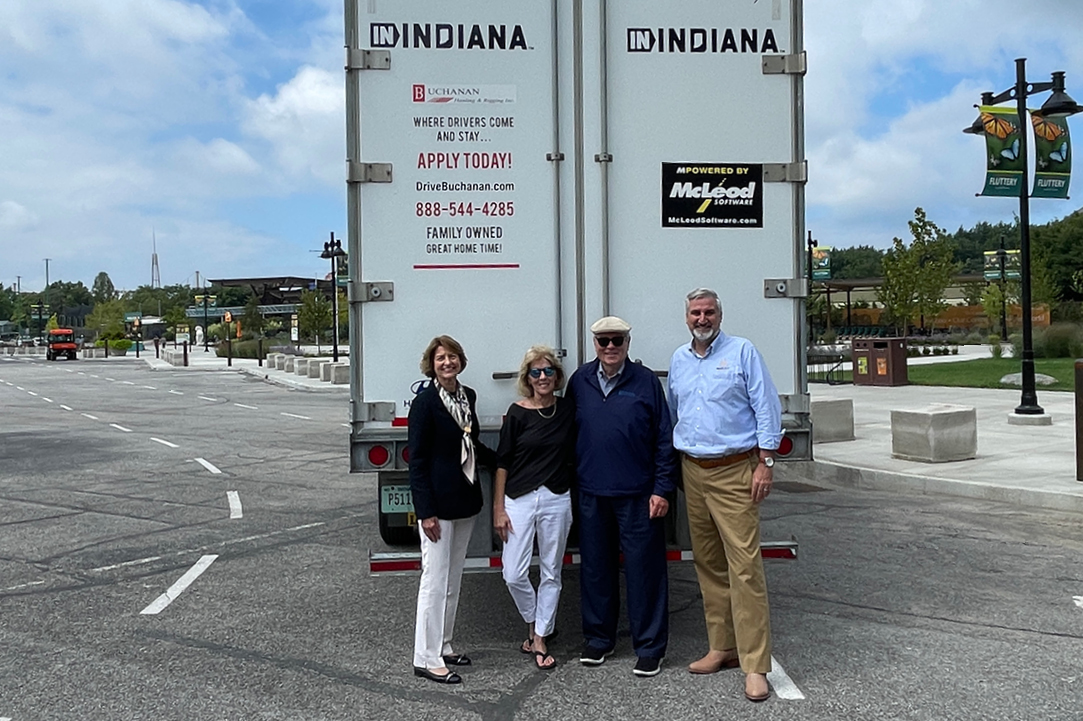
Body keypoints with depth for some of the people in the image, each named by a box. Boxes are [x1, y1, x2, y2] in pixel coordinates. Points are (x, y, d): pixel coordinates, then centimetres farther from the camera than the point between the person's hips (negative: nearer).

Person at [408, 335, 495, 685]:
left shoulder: (467, 396, 8)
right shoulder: (425, 402, -13)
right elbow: (417, 460, -14)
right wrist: (426, 511, -17)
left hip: (465, 500, 8)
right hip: (438, 503, -8)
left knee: (453, 580, 15)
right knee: (435, 580, -2)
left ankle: (443, 646, 28)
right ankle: (426, 659, 8)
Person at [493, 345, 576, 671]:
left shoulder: (568, 410, 2)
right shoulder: (518, 413, -3)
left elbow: (574, 457, 9)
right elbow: (503, 462, -1)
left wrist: (576, 498, 2)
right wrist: (498, 508, -3)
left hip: (557, 500, 2)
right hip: (519, 499, -1)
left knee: (551, 573, 8)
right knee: (514, 575, -1)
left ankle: (541, 639, 22)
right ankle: (533, 622, 26)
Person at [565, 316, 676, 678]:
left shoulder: (646, 382, -2)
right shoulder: (580, 381, 6)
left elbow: (664, 440, -1)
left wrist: (661, 489, -5)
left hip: (637, 495, -3)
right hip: (591, 493, 3)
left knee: (644, 569, 2)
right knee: (595, 567, 12)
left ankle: (649, 647, 16)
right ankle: (598, 638, 28)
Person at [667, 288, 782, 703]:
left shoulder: (742, 352, -3)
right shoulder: (678, 360, 14)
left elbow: (767, 408, -5)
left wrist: (765, 462, -11)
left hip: (734, 472, -6)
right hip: (692, 472, 6)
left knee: (745, 566, -9)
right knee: (708, 565, 10)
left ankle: (755, 666, -5)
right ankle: (722, 648, 22)